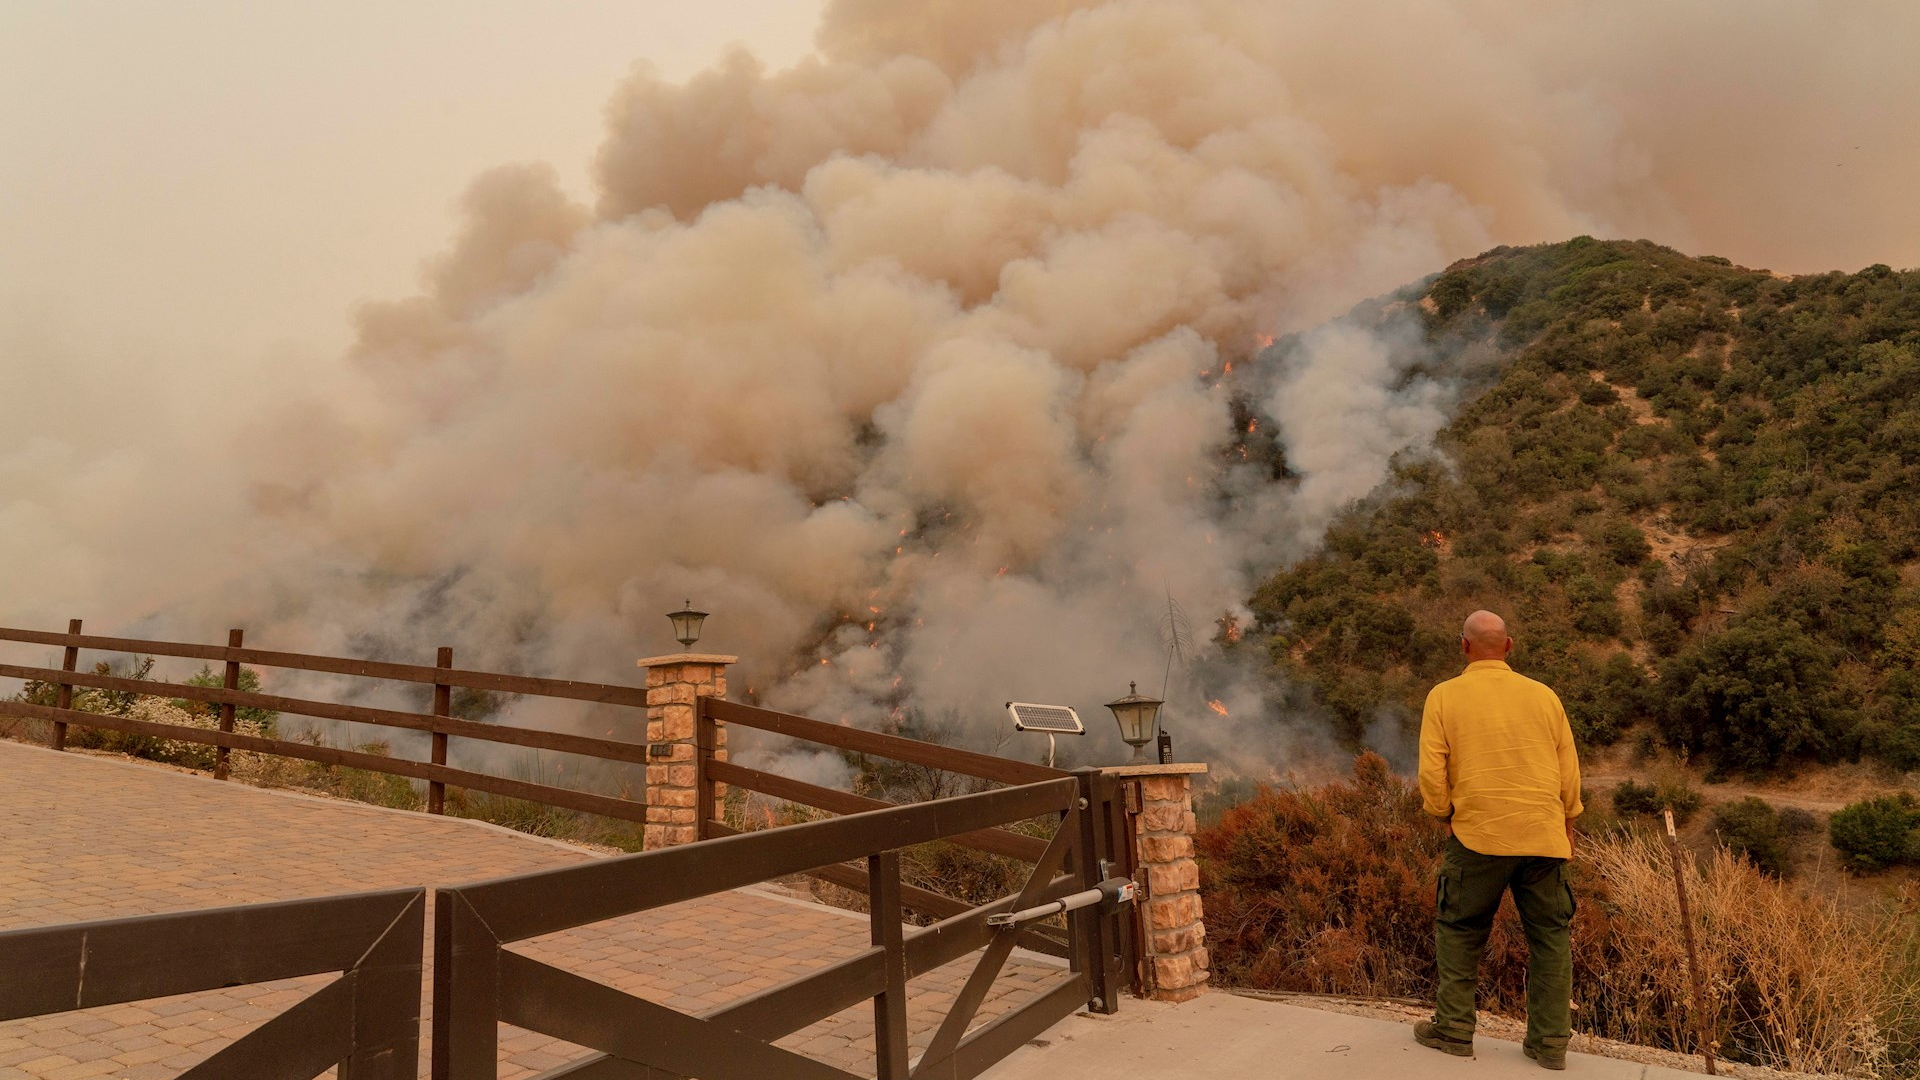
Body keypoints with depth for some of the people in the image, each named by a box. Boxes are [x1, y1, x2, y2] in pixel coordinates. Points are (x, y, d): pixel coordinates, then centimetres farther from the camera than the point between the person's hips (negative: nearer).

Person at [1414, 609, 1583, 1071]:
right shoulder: (1544, 696, 5)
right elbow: (1570, 771, 11)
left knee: (1459, 929, 12)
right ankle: (1551, 1042, 20)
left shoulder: (1444, 696, -3)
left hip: (1478, 835, -2)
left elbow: (1431, 773, -5)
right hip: (1544, 836, 3)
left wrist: (1446, 815, 11)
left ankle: (1454, 1029, 19)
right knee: (1551, 936, 14)